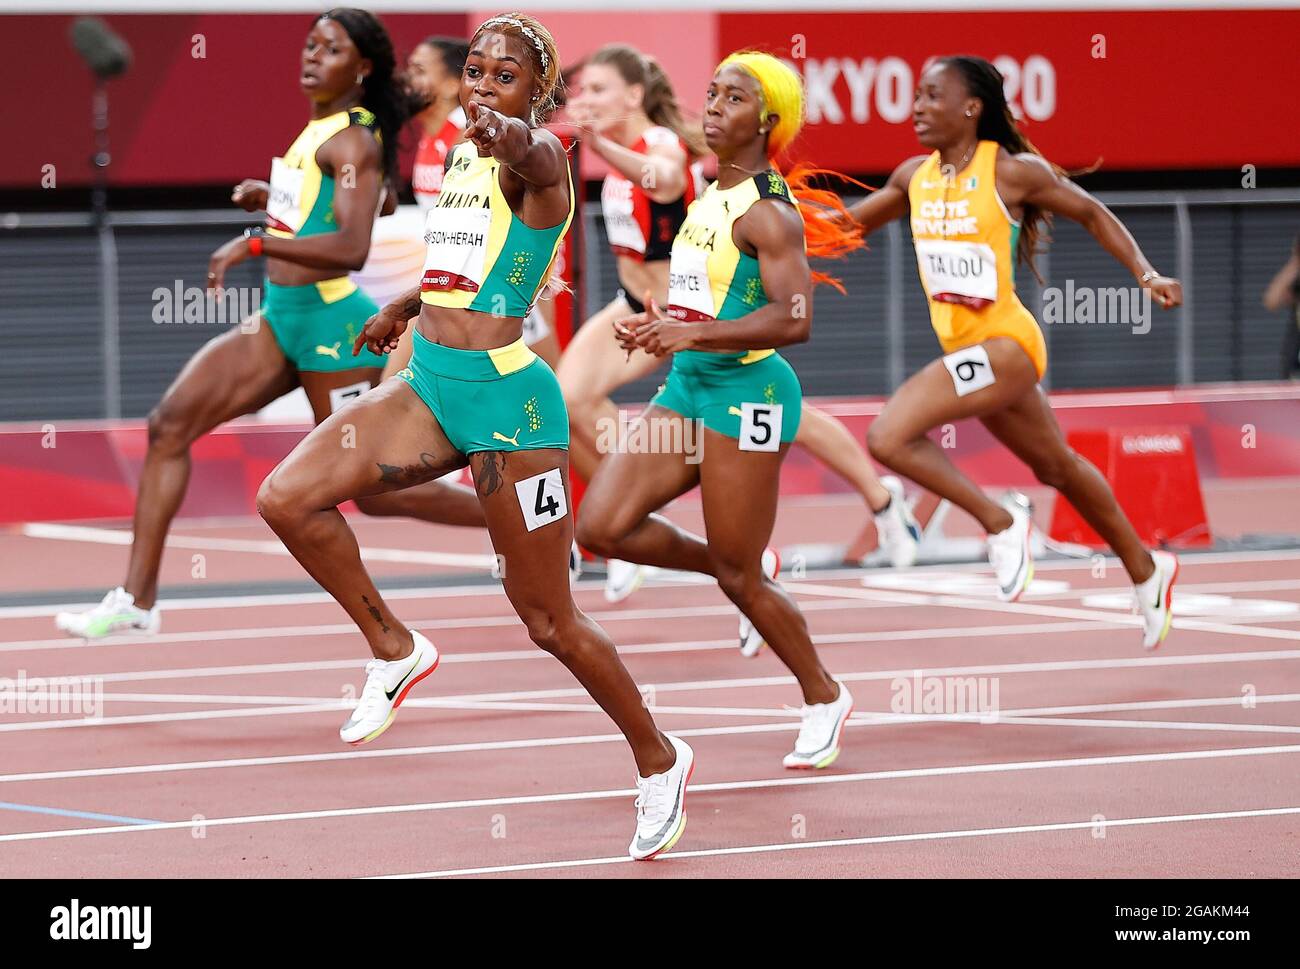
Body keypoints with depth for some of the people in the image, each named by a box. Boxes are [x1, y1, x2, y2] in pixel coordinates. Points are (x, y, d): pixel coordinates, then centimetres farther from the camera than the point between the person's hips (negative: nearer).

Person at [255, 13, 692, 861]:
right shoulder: (461, 157, 12)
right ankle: (395, 650, 10)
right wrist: (406, 307, 44)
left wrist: (506, 130, -62)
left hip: (507, 394, -7)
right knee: (287, 498, -10)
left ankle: (659, 760, 22)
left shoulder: (540, 157, -12)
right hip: (429, 385, 8)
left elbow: (532, 155, -39)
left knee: (549, 621, 0)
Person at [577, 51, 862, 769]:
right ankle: (734, 569, 18)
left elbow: (794, 319, -25)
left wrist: (692, 332, -29)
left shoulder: (769, 212, -14)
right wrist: (656, 325, 12)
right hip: (686, 387, 8)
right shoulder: (709, 199, 14)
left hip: (746, 393, -8)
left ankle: (824, 697, 20)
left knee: (738, 578, -1)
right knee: (601, 528, -5)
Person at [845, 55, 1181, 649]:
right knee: (1058, 469, 22)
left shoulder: (1013, 170, -12)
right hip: (963, 348, 8)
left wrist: (1146, 275, -7)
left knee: (888, 437, -22)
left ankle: (1001, 524, -6)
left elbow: (1091, 214, 0)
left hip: (1006, 344, -8)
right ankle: (1147, 572, 40)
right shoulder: (915, 176, 5)